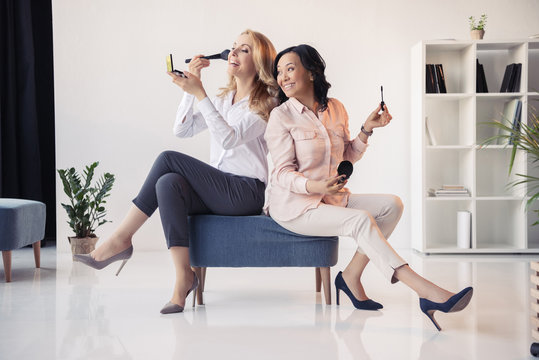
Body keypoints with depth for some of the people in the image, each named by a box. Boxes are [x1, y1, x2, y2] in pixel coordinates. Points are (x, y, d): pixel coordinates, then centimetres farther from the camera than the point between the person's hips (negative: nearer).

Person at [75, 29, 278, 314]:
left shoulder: (266, 102, -1)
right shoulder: (223, 99, 22)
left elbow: (230, 138, -17)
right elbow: (183, 129, 10)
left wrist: (199, 93, -20)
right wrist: (190, 87, 1)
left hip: (248, 192, -6)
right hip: (218, 192, 6)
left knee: (169, 159, -20)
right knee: (168, 183, -26)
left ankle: (121, 240, -14)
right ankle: (183, 278, -29)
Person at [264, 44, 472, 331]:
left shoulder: (335, 109, 7)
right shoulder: (281, 116, -9)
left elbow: (348, 157, 17)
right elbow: (283, 173, -13)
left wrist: (366, 130, 1)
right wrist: (316, 186, -31)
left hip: (331, 198, 7)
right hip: (293, 204, -7)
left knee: (391, 205, -11)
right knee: (361, 220, -28)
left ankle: (352, 275, -11)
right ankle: (425, 291, -35)